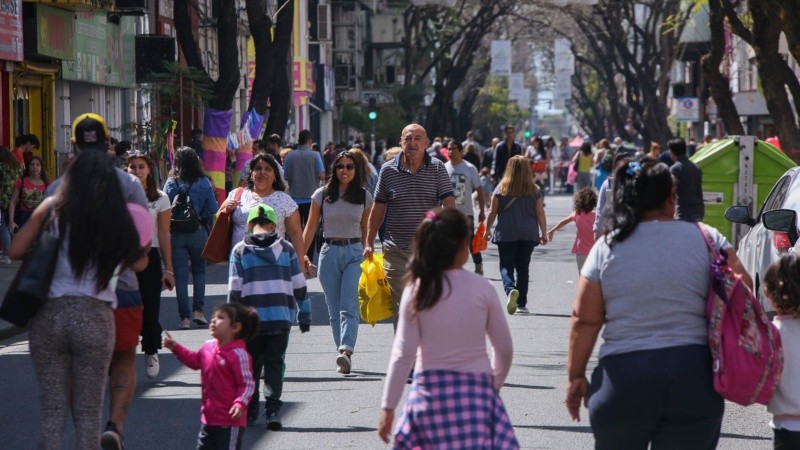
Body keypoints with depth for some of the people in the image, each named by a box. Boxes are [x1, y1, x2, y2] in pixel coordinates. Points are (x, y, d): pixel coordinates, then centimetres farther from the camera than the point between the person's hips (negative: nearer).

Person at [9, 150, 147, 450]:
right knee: (88, 413, 9)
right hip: (94, 316, 0)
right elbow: (139, 263, 11)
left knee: (52, 411, 9)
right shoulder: (117, 218, 0)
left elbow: (15, 251, -2)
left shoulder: (52, 209, -1)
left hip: (48, 314, 0)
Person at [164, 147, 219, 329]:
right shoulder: (204, 183, -4)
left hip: (176, 235, 0)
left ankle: (185, 317, 3)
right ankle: (198, 311, 5)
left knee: (180, 276, 5)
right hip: (198, 233, 0)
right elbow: (212, 210, -5)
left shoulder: (170, 183, -3)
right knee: (199, 271, 17)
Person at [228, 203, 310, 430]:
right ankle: (273, 408, -7)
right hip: (282, 318, 1)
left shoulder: (240, 250, 2)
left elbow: (234, 289, -1)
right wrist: (304, 315, 14)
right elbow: (299, 286, 7)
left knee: (251, 364, 13)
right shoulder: (286, 249, 6)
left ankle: (250, 409, 19)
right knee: (275, 363, 4)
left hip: (251, 319, -1)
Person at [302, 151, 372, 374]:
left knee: (349, 305, -16)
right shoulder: (322, 195, 6)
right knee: (334, 309, 2)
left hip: (355, 252, -1)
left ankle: (346, 351, -29)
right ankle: (344, 357, 7)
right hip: (329, 252, 1)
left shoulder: (364, 196, 7)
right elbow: (311, 227, 7)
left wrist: (367, 255, 14)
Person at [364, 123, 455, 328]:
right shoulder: (388, 170, 3)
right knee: (400, 306, -1)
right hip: (396, 250, 0)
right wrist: (369, 243, 9)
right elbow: (378, 209, 10)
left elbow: (449, 204, -5)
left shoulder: (437, 168, 1)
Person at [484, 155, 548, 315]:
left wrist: (487, 230, 14)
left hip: (506, 234, -1)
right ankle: (521, 303, 9)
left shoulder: (501, 189, -1)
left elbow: (493, 212, 2)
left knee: (506, 266, 2)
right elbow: (540, 214, 0)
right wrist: (544, 233, 10)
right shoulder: (535, 191, 0)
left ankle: (510, 290, -28)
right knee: (523, 268, 9)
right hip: (528, 234, 1)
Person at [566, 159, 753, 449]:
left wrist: (576, 376, 10)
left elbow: (584, 321, 0)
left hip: (623, 376, 0)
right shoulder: (706, 239, 0)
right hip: (693, 374, 0)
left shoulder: (606, 248, 0)